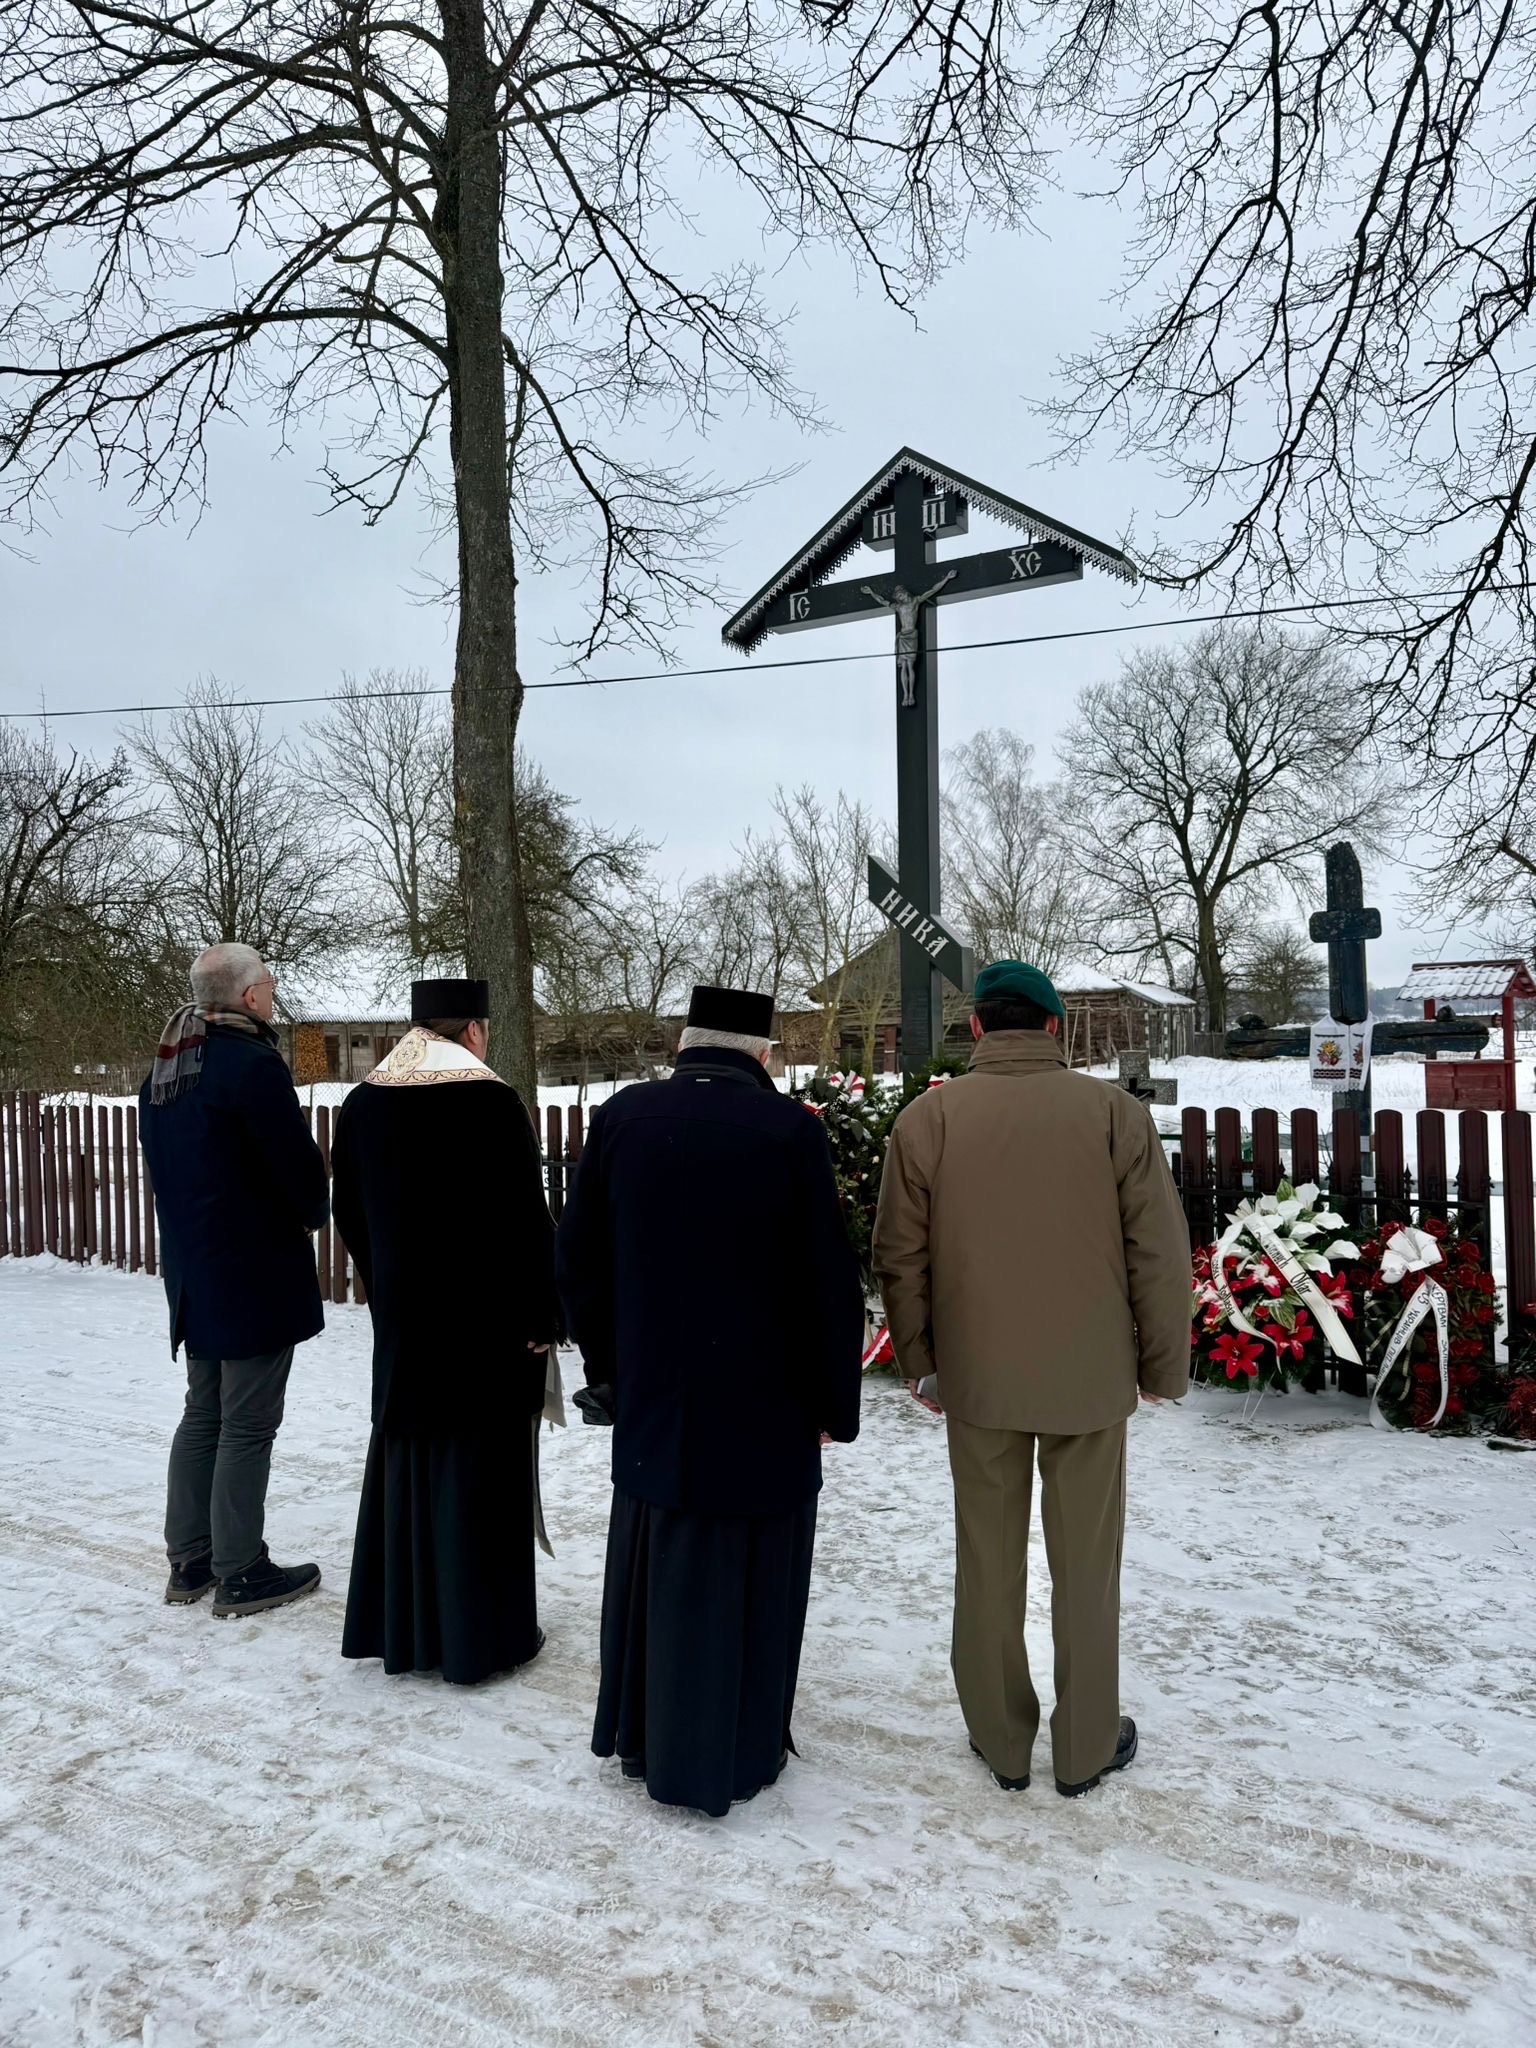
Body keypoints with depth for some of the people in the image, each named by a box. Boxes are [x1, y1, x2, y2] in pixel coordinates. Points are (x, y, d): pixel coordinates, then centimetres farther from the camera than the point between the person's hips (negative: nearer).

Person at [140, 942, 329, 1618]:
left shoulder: (164, 1068, 9)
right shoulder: (252, 1064, -19)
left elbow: (166, 1166, 16)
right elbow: (301, 1165, -17)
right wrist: (311, 1215, 3)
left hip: (192, 1268, 9)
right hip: (256, 1275, -8)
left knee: (203, 1413, 17)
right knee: (247, 1425, 1)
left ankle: (188, 1561, 26)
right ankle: (240, 1574, 10)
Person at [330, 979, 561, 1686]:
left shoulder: (362, 1105, 2)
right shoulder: (493, 1103, -17)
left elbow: (351, 1215, 10)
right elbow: (527, 1221, -16)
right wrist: (542, 1317, -6)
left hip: (403, 1322, 6)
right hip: (489, 1325, -5)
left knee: (404, 1466, 16)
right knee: (479, 1474, 4)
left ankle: (400, 1625, 28)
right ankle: (481, 1635, 15)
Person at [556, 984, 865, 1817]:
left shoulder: (621, 1116, -4)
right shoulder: (788, 1128, -15)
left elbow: (578, 1257, 3)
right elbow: (830, 1282, -13)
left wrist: (607, 1365, 15)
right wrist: (833, 1402, -1)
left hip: (652, 1398, 4)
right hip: (762, 1403, -3)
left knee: (654, 1565, 19)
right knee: (741, 1578, 11)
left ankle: (644, 1734, 36)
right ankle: (730, 1756, 26)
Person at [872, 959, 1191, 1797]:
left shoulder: (928, 1116, -7)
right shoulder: (1113, 1111, -9)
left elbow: (900, 1257, -2)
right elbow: (1161, 1254, -6)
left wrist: (919, 1364, 10)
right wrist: (1163, 1367, 7)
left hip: (977, 1379, 1)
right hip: (1091, 1378, 0)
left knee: (988, 1560, 15)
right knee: (1085, 1562, 15)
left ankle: (1000, 1740, 31)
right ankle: (1086, 1746, 30)